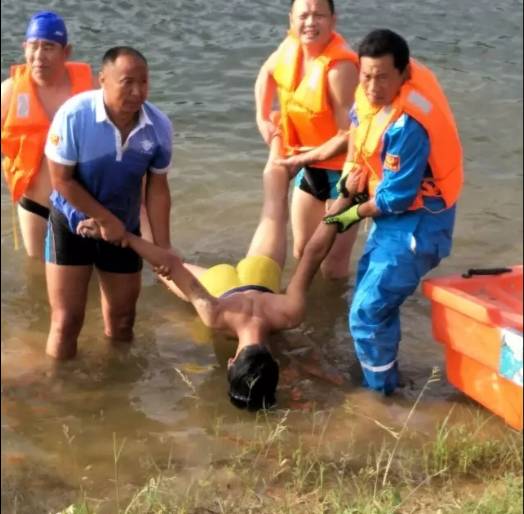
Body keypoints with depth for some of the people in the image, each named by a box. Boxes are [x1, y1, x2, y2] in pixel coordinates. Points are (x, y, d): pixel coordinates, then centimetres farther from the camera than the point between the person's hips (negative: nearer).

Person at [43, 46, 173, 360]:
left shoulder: (159, 126, -16)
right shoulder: (74, 115, -26)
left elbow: (157, 189, -6)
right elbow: (61, 180, -18)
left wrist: (162, 246, -8)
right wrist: (107, 220, -16)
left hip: (124, 228, 3)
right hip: (72, 223, -3)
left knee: (122, 321, 14)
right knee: (66, 321, -2)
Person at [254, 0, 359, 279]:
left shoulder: (340, 67, -30)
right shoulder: (292, 45, -7)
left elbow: (350, 135, -28)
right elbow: (267, 73, 16)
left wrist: (304, 158, -21)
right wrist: (263, 118, 5)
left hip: (343, 168, -8)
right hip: (309, 165, 8)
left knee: (333, 263, -4)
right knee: (302, 252, 20)